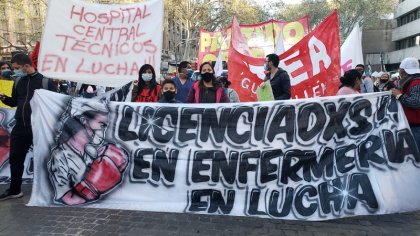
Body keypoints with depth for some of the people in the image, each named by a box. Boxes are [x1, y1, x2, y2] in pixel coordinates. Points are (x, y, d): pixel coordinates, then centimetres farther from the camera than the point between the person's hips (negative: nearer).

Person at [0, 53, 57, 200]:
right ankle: (14, 190, 27)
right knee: (15, 158, 11)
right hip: (20, 127, 6)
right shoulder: (18, 82, 10)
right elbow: (14, 102, 18)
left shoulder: (45, 82, -8)